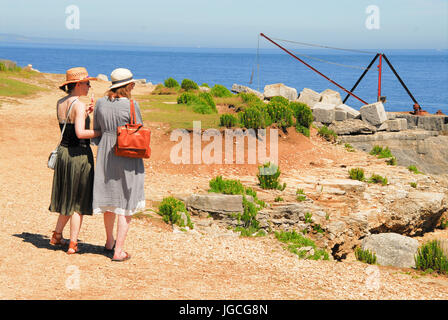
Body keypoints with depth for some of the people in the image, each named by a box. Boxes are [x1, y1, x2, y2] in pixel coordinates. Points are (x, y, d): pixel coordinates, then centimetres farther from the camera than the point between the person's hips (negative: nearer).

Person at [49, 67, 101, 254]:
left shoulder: (60, 103, 9)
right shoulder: (79, 105, -16)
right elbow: (80, 133, -24)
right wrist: (102, 132, -14)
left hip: (63, 152, 8)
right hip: (79, 154, -8)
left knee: (69, 198, 22)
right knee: (79, 201, 2)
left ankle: (57, 236, 28)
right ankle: (73, 244, 5)